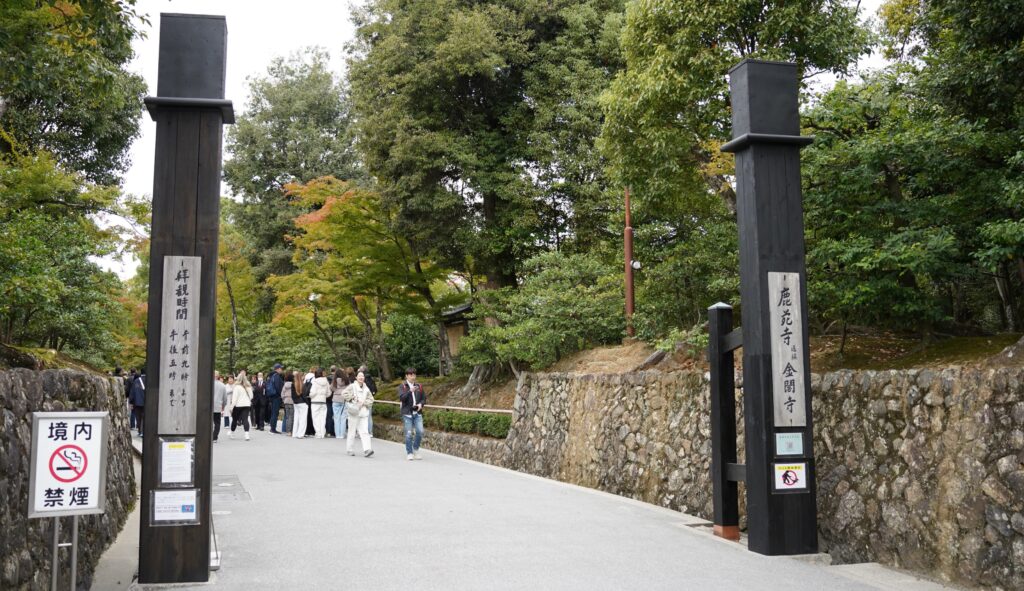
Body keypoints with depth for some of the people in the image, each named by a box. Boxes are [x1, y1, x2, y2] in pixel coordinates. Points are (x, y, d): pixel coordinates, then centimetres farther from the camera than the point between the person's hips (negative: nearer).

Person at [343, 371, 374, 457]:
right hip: (354, 412, -3)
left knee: (364, 431, -7)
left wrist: (364, 402, -4)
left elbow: (371, 400, 13)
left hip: (363, 412, 3)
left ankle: (367, 449, -16)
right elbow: (345, 393, -12)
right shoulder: (352, 386, -1)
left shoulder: (366, 389, 12)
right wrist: (354, 399, -13)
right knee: (352, 431, 5)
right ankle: (349, 449, 18)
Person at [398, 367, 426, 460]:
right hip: (407, 413, -3)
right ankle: (409, 453, 11)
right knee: (408, 434, -2)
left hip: (417, 413, 3)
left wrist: (421, 404, -5)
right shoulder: (402, 386, 0)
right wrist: (410, 391, -28)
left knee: (420, 432, -8)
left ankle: (415, 449, 14)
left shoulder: (419, 386, 11)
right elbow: (401, 397, -14)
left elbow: (424, 398, 16)